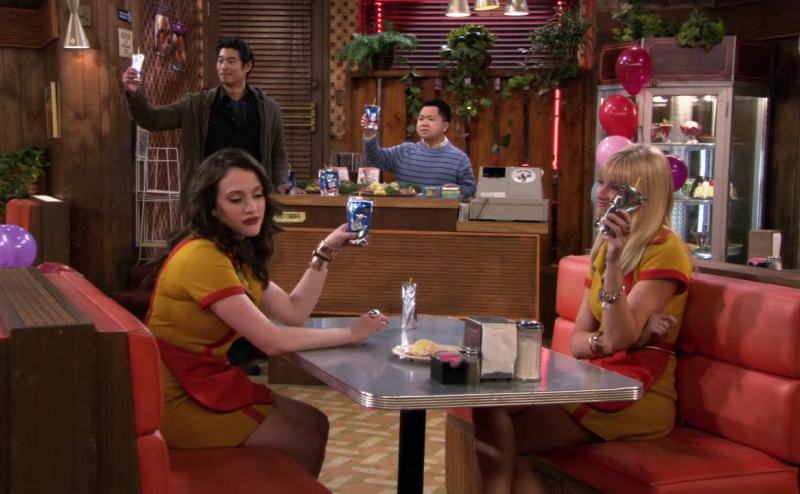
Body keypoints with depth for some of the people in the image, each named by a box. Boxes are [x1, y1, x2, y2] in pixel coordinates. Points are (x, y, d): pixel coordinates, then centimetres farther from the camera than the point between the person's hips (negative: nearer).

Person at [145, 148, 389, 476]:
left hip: (207, 381, 9)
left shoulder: (235, 251, 9)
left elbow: (294, 311, 6)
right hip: (178, 399, -9)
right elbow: (271, 341, -24)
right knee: (307, 442, 1)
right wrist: (350, 334, -15)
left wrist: (326, 251, 0)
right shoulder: (202, 256, -24)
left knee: (314, 424, 11)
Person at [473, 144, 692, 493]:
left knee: (492, 413, -21)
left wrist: (615, 262, -25)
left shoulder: (665, 250, -8)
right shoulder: (604, 247, 16)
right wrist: (605, 342, -10)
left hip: (638, 397, -7)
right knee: (492, 404, -19)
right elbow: (578, 341, 12)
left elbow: (621, 337, -17)